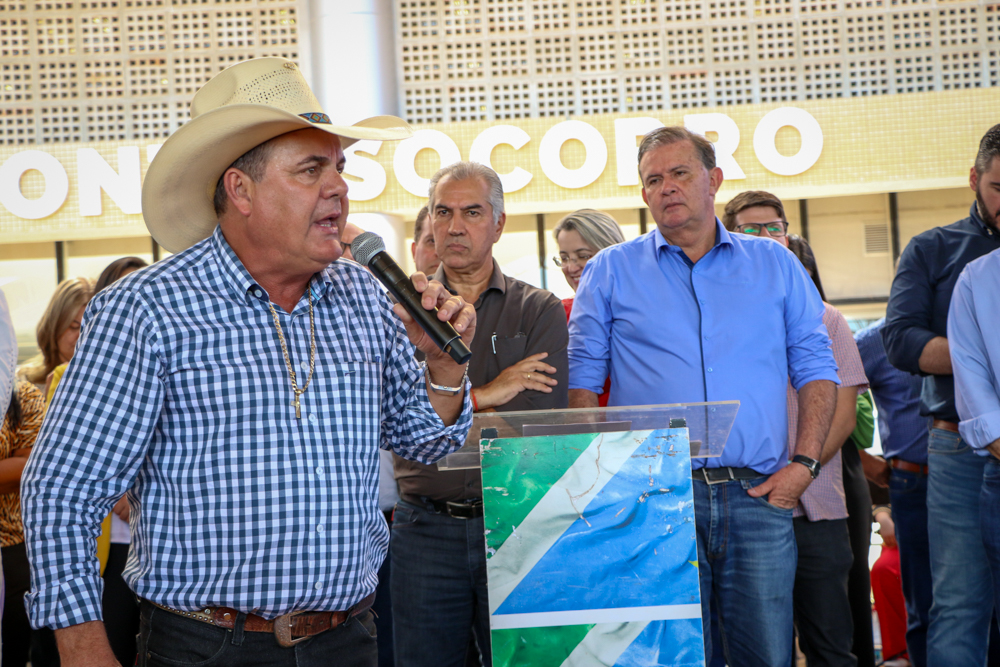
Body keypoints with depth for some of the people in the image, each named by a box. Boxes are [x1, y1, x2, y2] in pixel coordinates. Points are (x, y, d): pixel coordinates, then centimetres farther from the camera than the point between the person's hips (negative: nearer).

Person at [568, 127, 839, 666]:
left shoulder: (775, 265, 13)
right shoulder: (610, 272, 9)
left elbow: (815, 368, 11)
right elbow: (583, 379, 6)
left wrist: (804, 463, -1)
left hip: (758, 499, 1)